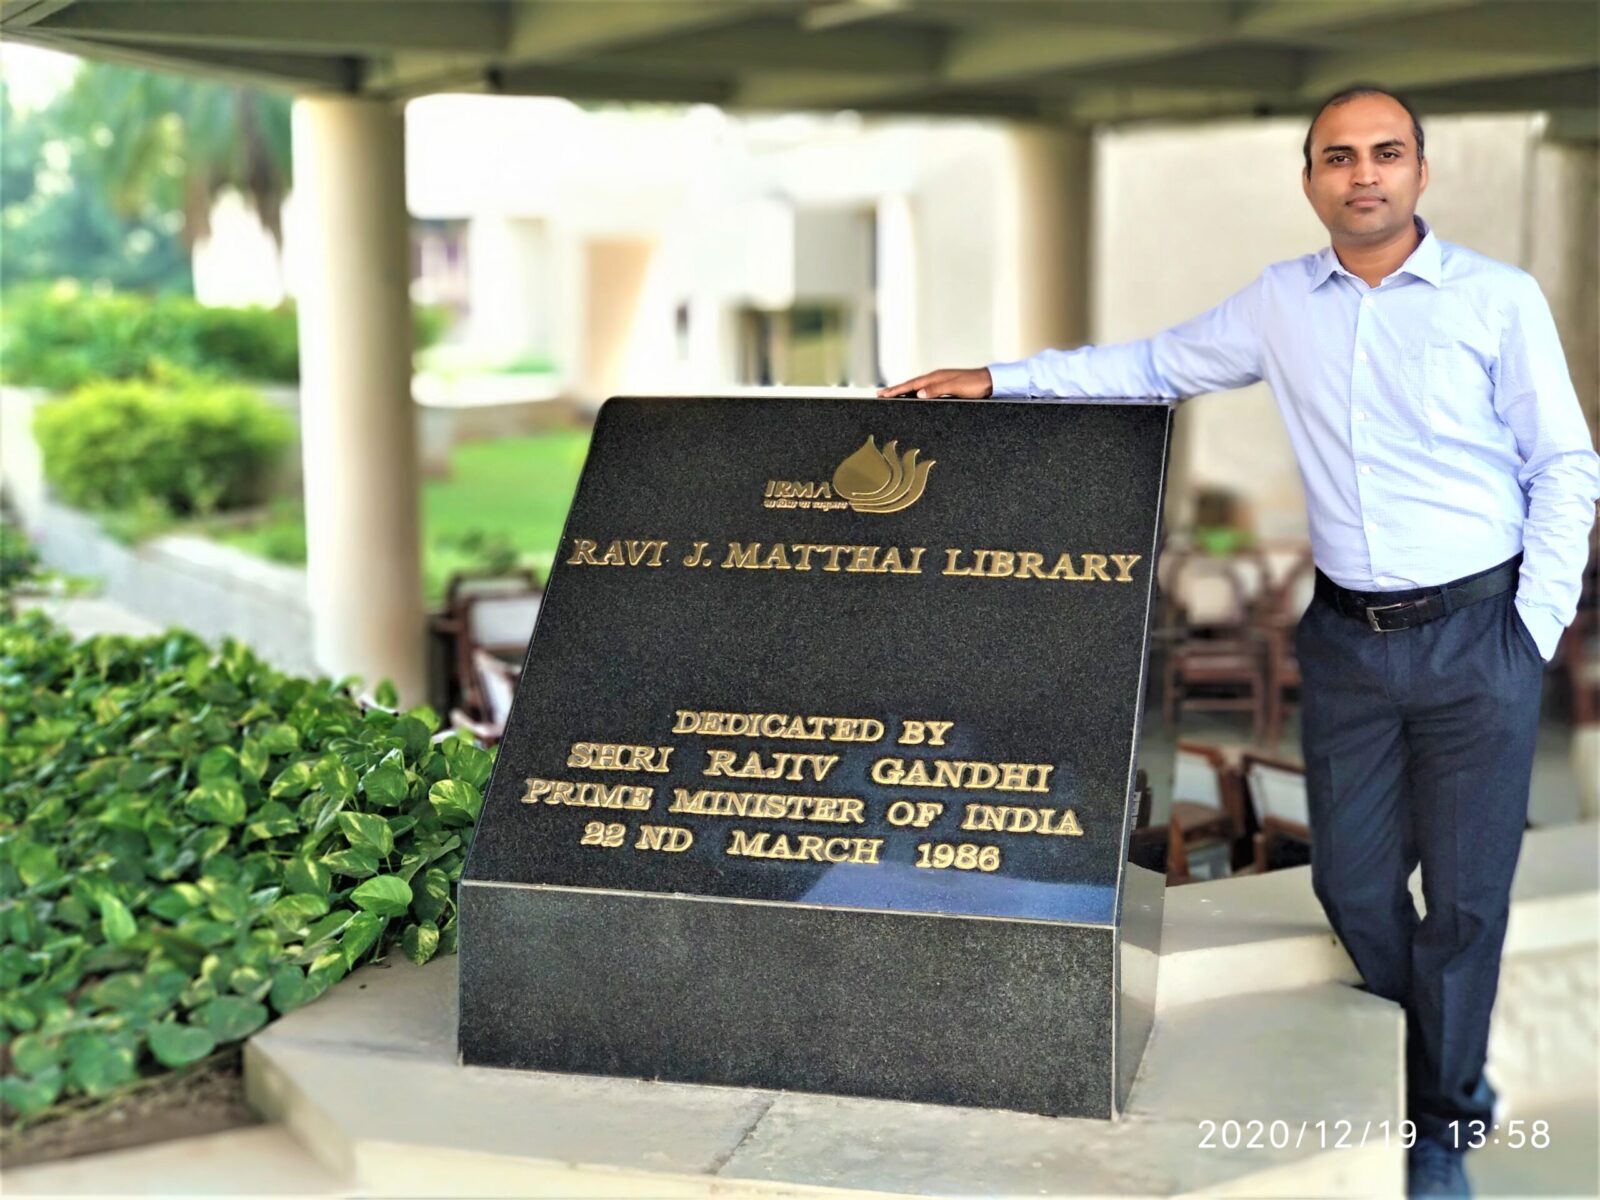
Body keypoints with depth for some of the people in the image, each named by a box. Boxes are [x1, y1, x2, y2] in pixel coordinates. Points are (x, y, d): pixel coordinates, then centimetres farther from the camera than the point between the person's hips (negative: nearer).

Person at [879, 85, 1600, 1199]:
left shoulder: (1499, 299, -6)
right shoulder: (1282, 303, 5)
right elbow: (1157, 366, 16)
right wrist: (1000, 381, 11)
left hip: (1477, 636, -4)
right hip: (1348, 638, 4)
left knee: (1466, 893, 4)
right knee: (1353, 885, 11)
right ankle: (1452, 1076, 34)